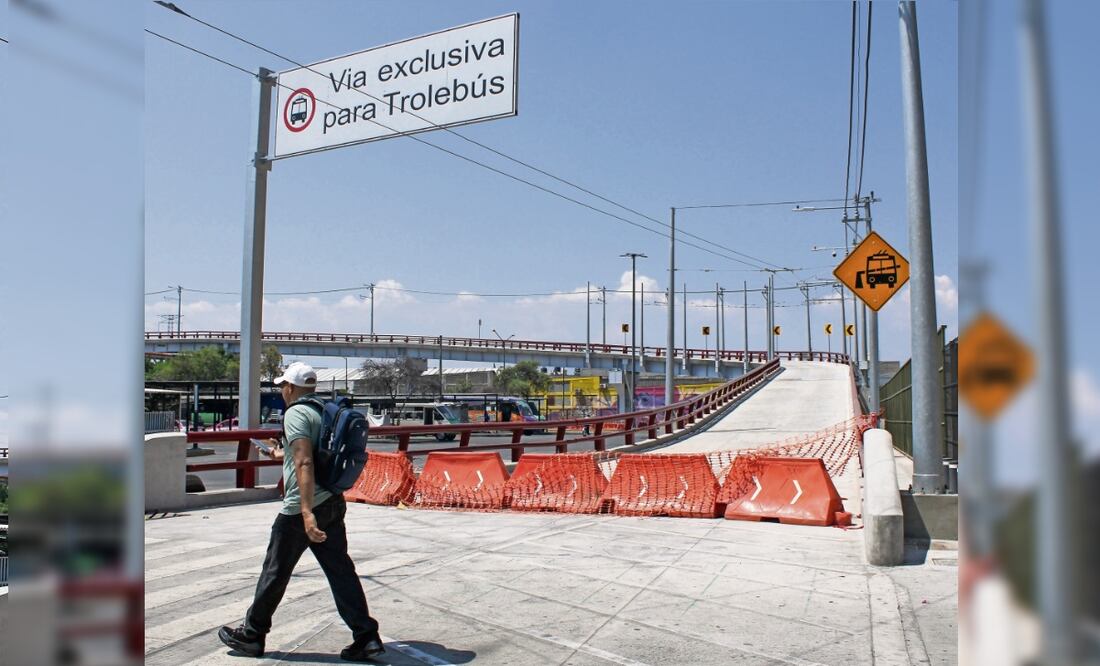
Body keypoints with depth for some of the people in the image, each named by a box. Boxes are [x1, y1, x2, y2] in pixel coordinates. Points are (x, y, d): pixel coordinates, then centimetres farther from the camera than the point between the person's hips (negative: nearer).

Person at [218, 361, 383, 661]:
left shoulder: (296, 413, -11)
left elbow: (304, 463, -24)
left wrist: (307, 512, -30)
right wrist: (284, 454, 40)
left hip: (300, 509, -8)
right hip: (333, 503, 8)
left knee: (275, 572, 9)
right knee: (341, 571, 6)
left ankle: (251, 635, 25)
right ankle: (366, 638, 2)